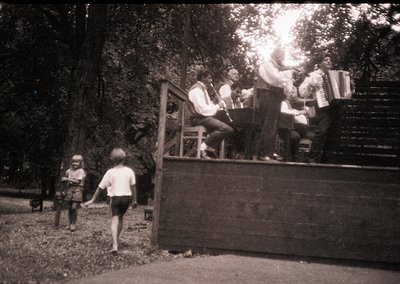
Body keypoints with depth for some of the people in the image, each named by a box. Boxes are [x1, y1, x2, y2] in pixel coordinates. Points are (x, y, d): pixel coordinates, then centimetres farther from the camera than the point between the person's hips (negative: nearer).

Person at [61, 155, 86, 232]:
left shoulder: (81, 171, -1)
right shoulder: (69, 170, 14)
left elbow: (77, 181, -10)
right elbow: (64, 178, 24)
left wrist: (68, 179, -10)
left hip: (77, 190, -5)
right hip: (69, 190, 5)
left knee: (74, 208, -11)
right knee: (69, 208, 5)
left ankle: (73, 224, -2)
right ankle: (70, 223, 14)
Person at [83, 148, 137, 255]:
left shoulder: (110, 172, -5)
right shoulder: (129, 171, 1)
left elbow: (100, 187, -1)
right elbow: (133, 186, 4)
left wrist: (92, 200, 7)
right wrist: (134, 200, 15)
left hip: (115, 198, -3)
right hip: (126, 197, 3)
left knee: (114, 220, -8)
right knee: (120, 218, 24)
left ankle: (115, 246, -23)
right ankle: (117, 240, 36)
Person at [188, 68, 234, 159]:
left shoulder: (203, 88, 21)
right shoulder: (196, 90, -14)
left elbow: (207, 105, 27)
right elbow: (203, 110, -23)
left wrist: (219, 104, 8)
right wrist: (217, 106, -10)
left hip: (204, 116, 11)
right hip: (199, 119, -11)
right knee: (227, 129, -25)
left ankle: (212, 148, 3)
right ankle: (204, 146, -18)